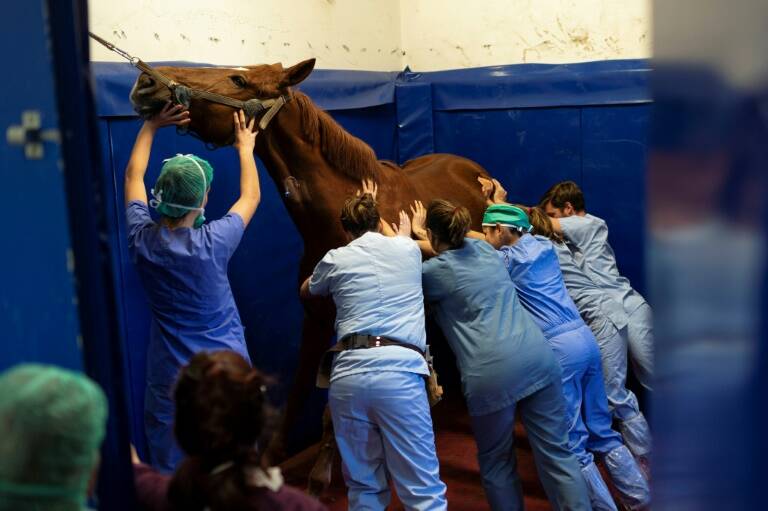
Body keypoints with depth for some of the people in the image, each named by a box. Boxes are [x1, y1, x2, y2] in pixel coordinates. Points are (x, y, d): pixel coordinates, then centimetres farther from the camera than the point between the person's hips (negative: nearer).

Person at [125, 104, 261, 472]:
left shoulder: (142, 240, -11)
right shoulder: (214, 242, -18)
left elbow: (133, 175, 8)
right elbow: (251, 196, 3)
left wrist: (151, 127, 18)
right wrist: (245, 149, 17)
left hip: (170, 377, 2)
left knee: (170, 479, 13)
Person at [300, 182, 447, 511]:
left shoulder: (336, 259, 15)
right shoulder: (408, 249, 16)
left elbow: (306, 292, 37)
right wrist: (404, 232, 63)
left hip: (348, 373, 2)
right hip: (398, 370, -1)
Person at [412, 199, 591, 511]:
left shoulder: (433, 271, 4)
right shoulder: (484, 247, 18)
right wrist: (423, 236, 49)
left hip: (490, 372, -4)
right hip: (537, 357, 5)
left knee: (496, 463, 15)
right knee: (556, 453, 7)